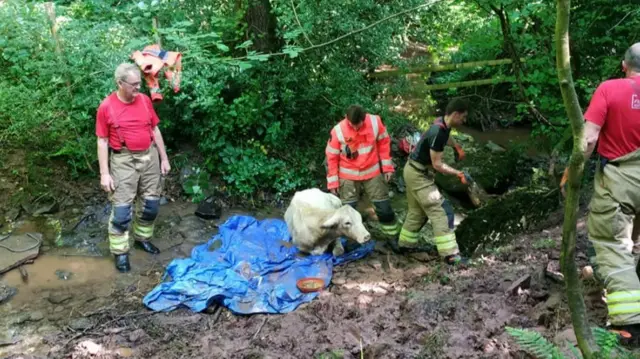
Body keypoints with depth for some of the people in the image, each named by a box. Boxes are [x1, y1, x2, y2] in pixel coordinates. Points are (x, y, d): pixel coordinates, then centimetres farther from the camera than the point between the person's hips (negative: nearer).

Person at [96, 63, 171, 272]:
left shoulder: (145, 100, 1)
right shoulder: (106, 107, -10)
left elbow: (155, 130, 10)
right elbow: (102, 141, -7)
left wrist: (164, 158, 9)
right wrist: (104, 173, -10)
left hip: (149, 157, 4)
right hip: (124, 161, -4)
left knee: (151, 204, 13)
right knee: (121, 209, -2)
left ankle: (142, 238, 35)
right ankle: (120, 252, 10)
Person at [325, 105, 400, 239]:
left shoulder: (375, 122, -15)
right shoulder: (338, 131, -18)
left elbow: (384, 143, 2)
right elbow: (332, 157, -7)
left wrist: (387, 166, 2)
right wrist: (333, 181, -4)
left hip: (372, 173, 1)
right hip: (348, 177, -1)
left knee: (384, 206, 7)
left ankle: (392, 237, 24)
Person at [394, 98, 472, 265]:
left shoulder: (443, 124, 0)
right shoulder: (438, 132, -28)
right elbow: (437, 164, -23)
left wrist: (457, 147, 17)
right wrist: (459, 174, -19)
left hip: (415, 171, 10)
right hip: (419, 175, -10)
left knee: (418, 210, 21)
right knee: (441, 212, -9)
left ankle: (405, 243, 35)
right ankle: (450, 254, -9)